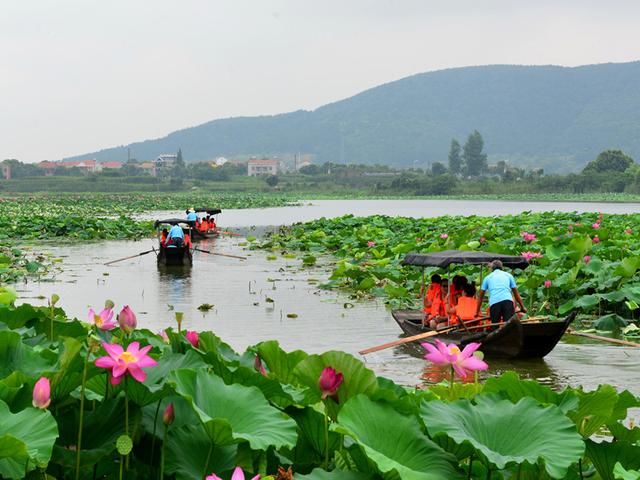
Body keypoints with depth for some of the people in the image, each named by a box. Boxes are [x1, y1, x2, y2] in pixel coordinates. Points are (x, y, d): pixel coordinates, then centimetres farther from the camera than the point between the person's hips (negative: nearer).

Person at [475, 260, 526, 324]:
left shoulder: (487, 277, 26)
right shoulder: (508, 275, 27)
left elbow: (480, 296, 29)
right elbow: (516, 293, 28)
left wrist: (477, 312, 35)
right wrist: (522, 307, 35)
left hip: (493, 303, 1)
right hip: (507, 301, 0)